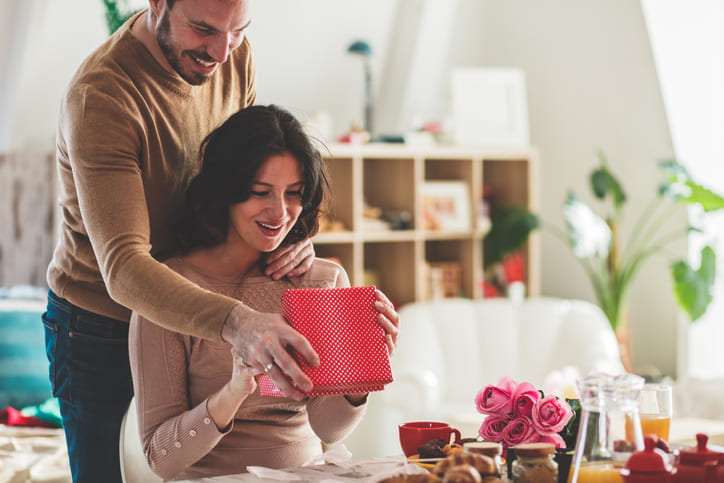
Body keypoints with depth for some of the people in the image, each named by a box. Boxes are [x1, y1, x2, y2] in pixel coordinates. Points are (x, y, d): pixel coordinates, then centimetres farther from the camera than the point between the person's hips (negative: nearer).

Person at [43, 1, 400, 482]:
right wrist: (235, 322, -57)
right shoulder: (100, 96, -30)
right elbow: (122, 268, -40)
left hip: (191, 316, 6)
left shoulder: (235, 54, -8)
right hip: (101, 329, -6)